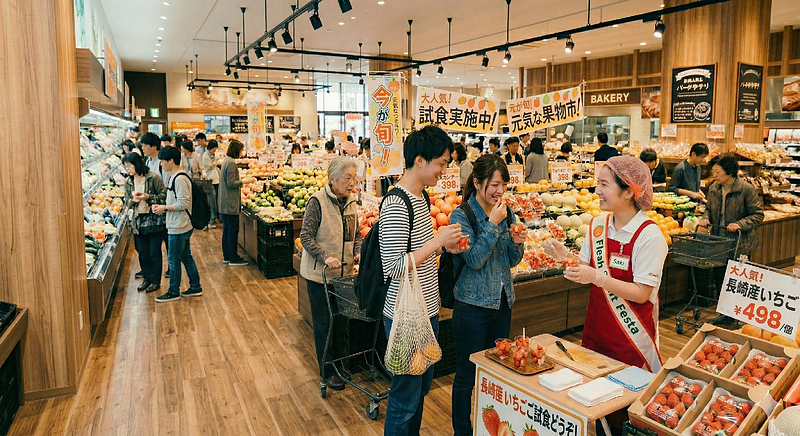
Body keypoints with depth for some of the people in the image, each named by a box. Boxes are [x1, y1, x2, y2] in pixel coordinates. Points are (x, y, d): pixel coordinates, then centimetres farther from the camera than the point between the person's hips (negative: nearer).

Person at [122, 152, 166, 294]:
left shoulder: (153, 178, -9)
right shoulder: (128, 182, 8)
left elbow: (164, 196, -9)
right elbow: (127, 202, 12)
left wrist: (148, 197, -20)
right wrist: (133, 200, -9)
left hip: (154, 220, -5)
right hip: (138, 221, 5)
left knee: (155, 252, 3)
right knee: (142, 252, 12)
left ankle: (156, 281, 16)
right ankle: (147, 278, 27)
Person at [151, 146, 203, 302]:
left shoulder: (180, 179, -19)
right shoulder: (173, 177, 12)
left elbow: (183, 203, -23)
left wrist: (165, 208, -13)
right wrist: (163, 207, 6)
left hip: (178, 227, -10)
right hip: (180, 226, 10)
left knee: (173, 260, 2)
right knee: (186, 258, 15)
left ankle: (173, 292, 14)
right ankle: (195, 287, 24)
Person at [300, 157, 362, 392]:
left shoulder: (351, 203, 3)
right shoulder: (317, 201, -15)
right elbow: (306, 236, -16)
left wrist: (359, 252, -5)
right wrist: (325, 258, -27)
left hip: (344, 273, 6)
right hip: (320, 274, -6)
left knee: (341, 320, 16)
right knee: (324, 323, 7)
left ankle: (337, 361, 34)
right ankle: (327, 371, 22)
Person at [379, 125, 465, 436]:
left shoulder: (420, 197, 8)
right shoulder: (396, 205, -22)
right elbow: (393, 267, -25)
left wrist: (444, 245, 4)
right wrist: (437, 241, -22)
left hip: (427, 311, 10)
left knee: (422, 387, 23)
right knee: (405, 398, 7)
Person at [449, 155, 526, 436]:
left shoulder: (505, 213, 4)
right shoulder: (461, 215, -12)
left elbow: (512, 261, 10)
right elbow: (474, 260, -19)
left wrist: (517, 243, -10)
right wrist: (493, 223, -21)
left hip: (503, 302, 6)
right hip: (473, 306, -6)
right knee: (467, 374, 6)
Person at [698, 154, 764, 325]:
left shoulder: (746, 189, -14)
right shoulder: (713, 189, 3)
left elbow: (758, 215, -11)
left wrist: (739, 224, -25)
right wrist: (705, 218, -5)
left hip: (740, 244, -6)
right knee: (719, 278, 12)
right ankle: (727, 313, 27)